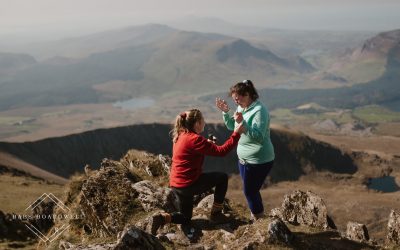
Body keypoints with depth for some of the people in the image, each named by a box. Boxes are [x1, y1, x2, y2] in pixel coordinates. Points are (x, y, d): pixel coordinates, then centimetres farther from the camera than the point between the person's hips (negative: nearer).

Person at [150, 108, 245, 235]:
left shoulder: (181, 136, 9)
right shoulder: (194, 139, -18)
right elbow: (221, 151, -20)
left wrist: (207, 144, 9)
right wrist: (236, 134, -16)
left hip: (176, 184, 9)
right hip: (188, 184, -9)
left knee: (185, 219, 24)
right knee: (222, 177, 11)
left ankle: (163, 217, -3)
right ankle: (216, 214, 17)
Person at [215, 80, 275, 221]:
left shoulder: (259, 111, -23)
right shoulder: (242, 108, 3)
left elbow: (258, 137, -30)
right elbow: (231, 126, 14)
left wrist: (242, 122, -38)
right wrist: (226, 112, -1)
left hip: (259, 161, -8)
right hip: (244, 158, 8)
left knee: (250, 191, 3)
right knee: (251, 190, 20)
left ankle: (259, 220, 21)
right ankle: (256, 216, 37)